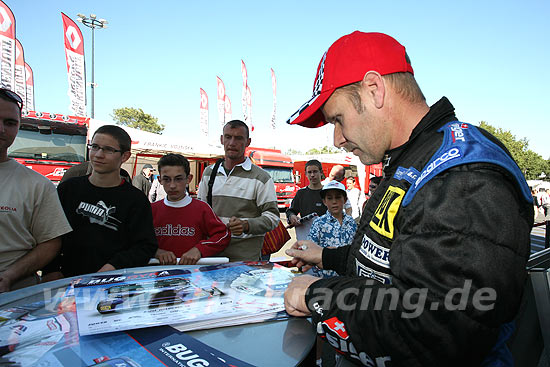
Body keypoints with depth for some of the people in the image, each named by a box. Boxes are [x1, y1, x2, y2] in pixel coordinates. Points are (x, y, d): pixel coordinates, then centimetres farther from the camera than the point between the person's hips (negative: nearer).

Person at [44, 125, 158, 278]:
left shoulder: (136, 200, -1)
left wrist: (113, 267, -16)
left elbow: (146, 246, -4)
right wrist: (52, 270, 4)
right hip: (68, 280, 3)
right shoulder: (68, 188, 12)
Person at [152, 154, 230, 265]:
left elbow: (223, 234, 4)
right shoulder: (152, 210, 9)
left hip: (194, 268, -1)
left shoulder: (202, 208, 4)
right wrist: (156, 252, -6)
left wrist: (199, 249, -8)